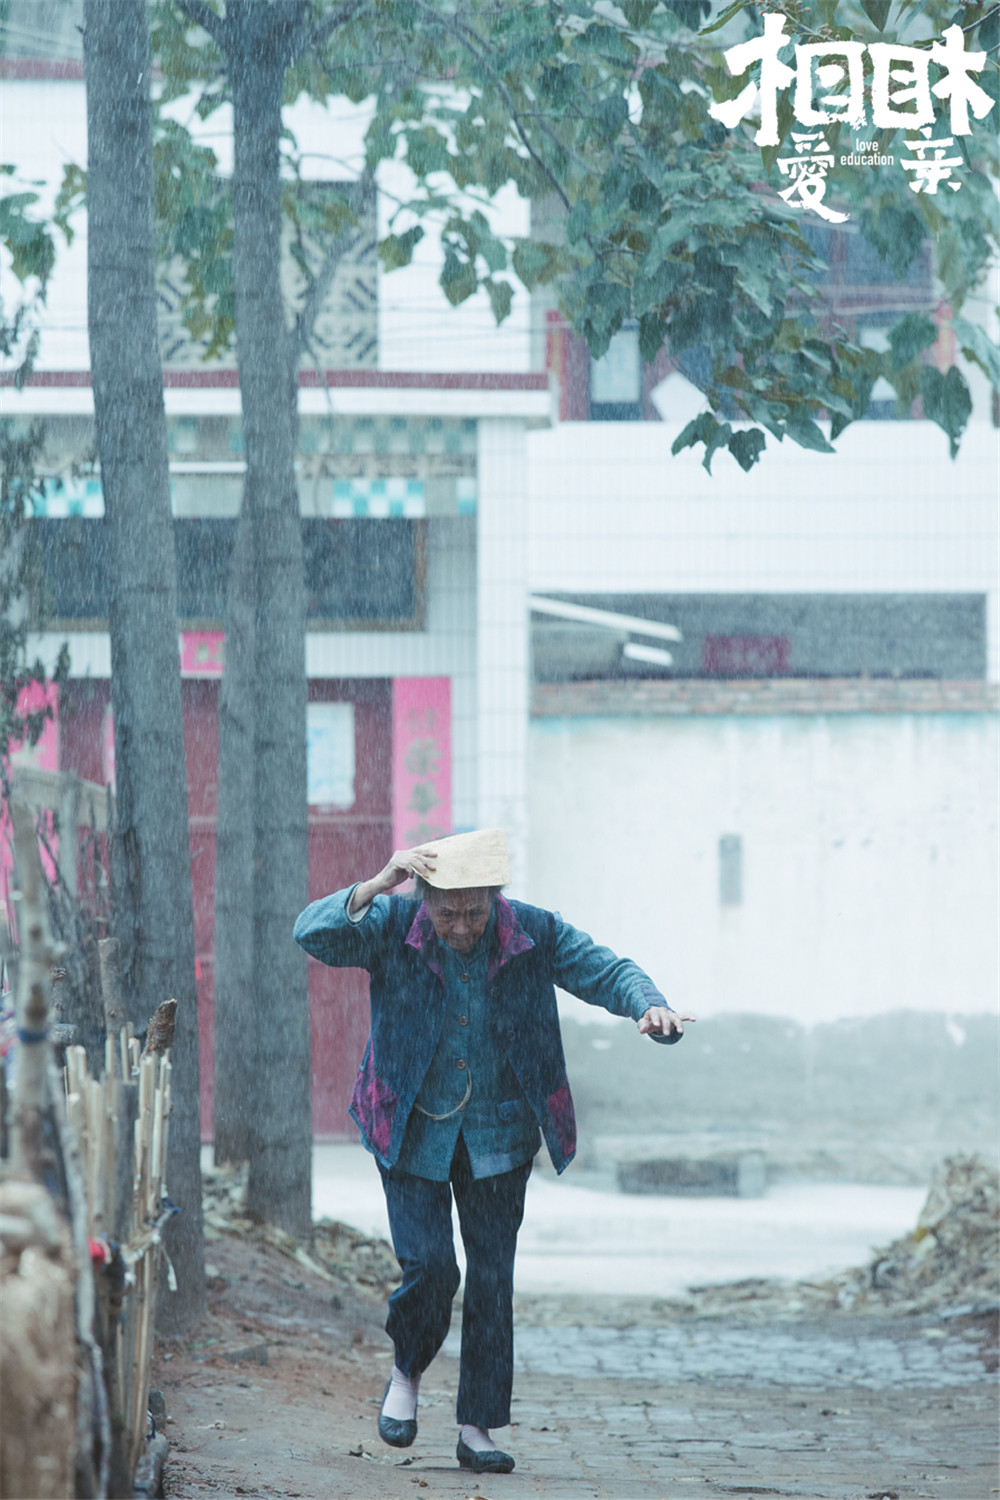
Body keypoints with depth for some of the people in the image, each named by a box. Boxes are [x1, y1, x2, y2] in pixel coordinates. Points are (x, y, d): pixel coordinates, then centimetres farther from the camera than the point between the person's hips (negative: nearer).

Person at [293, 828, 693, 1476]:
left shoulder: (534, 934, -10)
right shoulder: (393, 925, -13)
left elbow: (607, 972, -7)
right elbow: (313, 934, -23)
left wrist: (650, 1007, -29)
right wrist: (374, 888, -39)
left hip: (498, 1136, 1)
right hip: (414, 1129, -1)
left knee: (492, 1277, 1)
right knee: (429, 1265, -11)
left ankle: (478, 1427, 10)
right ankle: (407, 1373, 20)